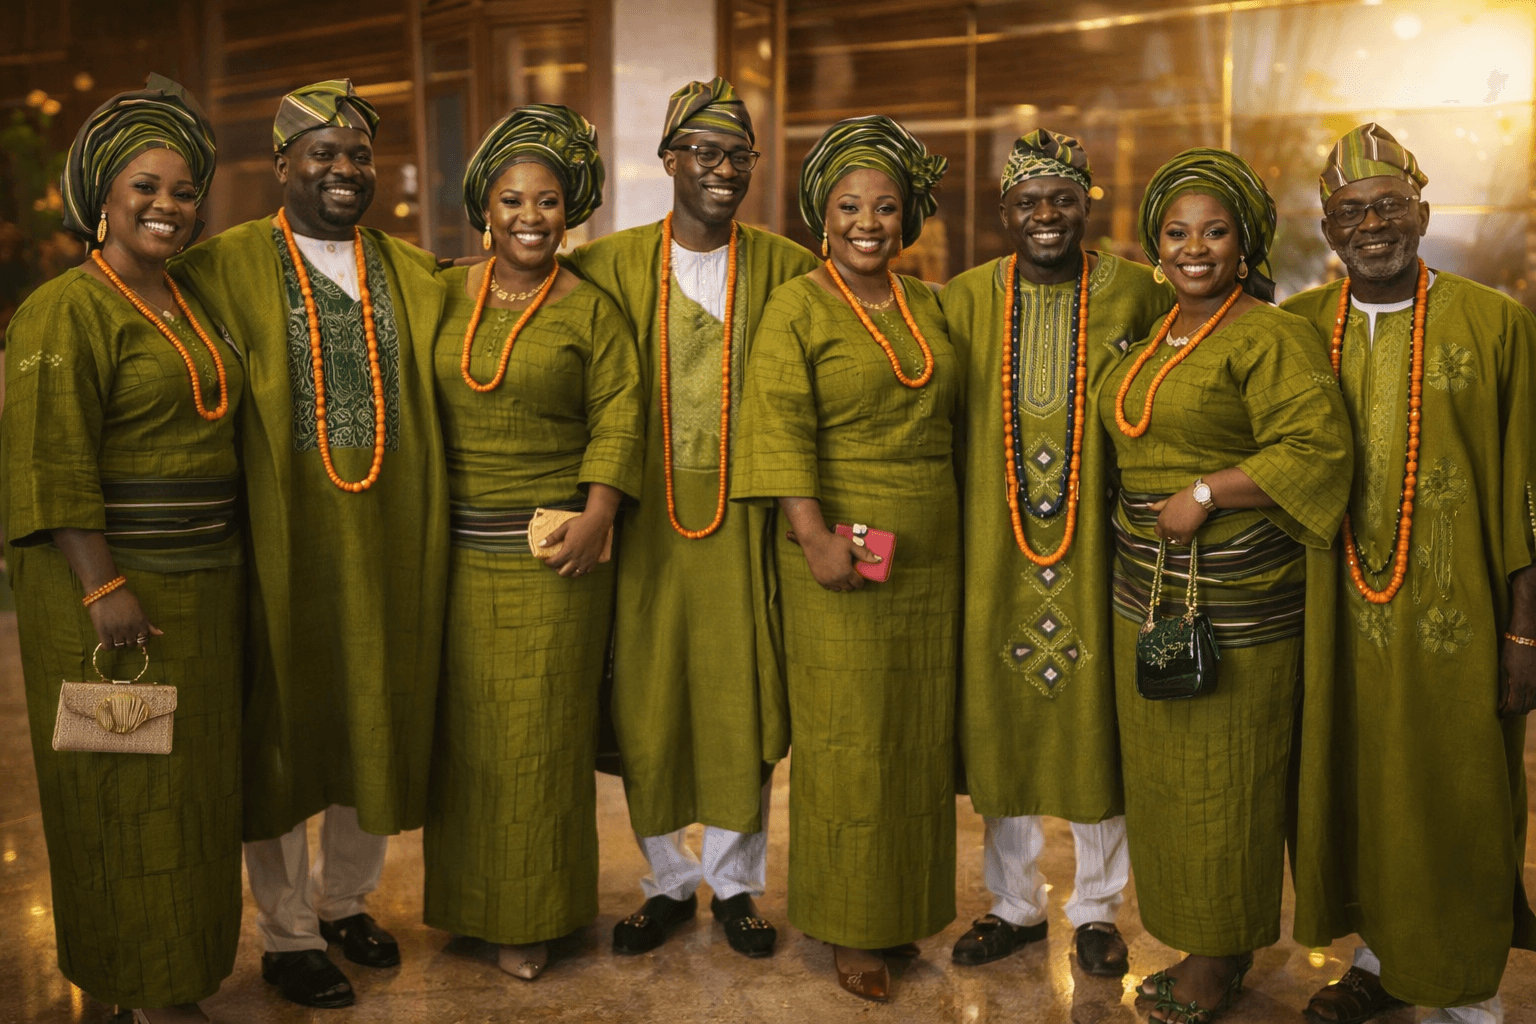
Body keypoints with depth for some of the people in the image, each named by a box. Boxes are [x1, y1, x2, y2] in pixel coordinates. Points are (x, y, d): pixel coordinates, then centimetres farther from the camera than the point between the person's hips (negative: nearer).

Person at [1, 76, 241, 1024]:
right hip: (111, 581, -7)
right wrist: (103, 587, -21)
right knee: (126, 787, 3)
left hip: (202, 581, 8)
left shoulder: (192, 306, 13)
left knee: (193, 778, 15)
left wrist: (230, 573, 16)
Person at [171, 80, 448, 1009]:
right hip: (281, 543, -4)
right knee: (282, 731, 7)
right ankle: (288, 934, 25)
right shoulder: (226, 268, -2)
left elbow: (437, 402, 16)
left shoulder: (414, 273, 11)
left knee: (380, 725, 13)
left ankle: (346, 899, 36)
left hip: (391, 546, 4)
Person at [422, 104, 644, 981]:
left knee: (538, 731, 3)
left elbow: (617, 420, -3)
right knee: (462, 729, 10)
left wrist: (598, 516, -15)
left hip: (549, 554, -3)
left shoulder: (591, 311, 1)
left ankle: (532, 913, 19)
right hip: (455, 548, 3)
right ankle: (464, 898, 27)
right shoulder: (444, 294, 9)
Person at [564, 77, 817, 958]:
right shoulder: (616, 263, 2)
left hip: (745, 517, 0)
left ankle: (735, 884, 24)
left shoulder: (786, 269, 3)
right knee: (645, 702, 6)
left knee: (743, 700, 4)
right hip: (646, 518, 0)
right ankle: (669, 883, 26)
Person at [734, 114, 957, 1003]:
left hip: (929, 552, 6)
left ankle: (903, 909, 27)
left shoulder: (928, 305, 11)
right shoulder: (798, 309, -5)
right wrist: (813, 535, -23)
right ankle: (849, 927, 16)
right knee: (847, 737, 2)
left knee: (917, 732, 12)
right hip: (842, 547, -5)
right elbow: (782, 427, -13)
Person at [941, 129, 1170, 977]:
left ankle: (1097, 907, 25)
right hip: (995, 548, 2)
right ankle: (1014, 902, 27)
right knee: (1001, 717, 9)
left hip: (1097, 547, -1)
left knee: (1095, 717, 6)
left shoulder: (1137, 294, 0)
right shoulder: (967, 298, 4)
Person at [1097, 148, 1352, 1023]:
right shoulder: (1151, 338, 15)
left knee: (1222, 778, 2)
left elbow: (1319, 450, -20)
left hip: (1236, 591, -8)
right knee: (1160, 772, 12)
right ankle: (1194, 946, 27)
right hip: (1146, 588, 8)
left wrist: (1205, 494, -19)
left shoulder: (1272, 336, -10)